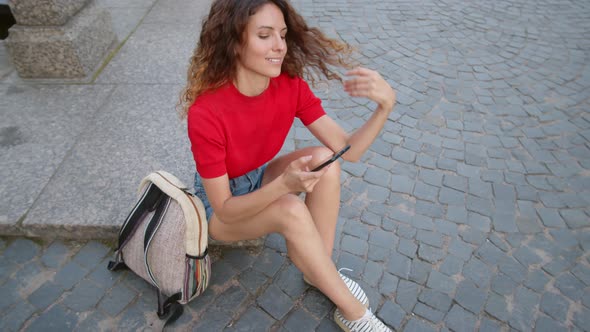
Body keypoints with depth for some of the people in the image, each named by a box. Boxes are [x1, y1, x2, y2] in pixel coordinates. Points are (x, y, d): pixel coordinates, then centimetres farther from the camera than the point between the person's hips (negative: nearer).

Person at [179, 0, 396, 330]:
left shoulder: (291, 86, -18)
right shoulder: (206, 113, -32)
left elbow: (348, 150, -19)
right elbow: (225, 210, -27)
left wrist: (386, 104, -36)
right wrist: (285, 184, -43)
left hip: (261, 181, 5)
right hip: (221, 205, -4)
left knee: (325, 159, -22)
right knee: (291, 209, -33)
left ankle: (321, 270, -7)